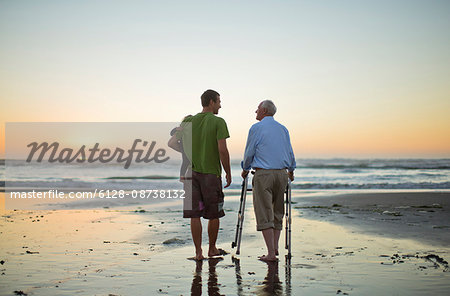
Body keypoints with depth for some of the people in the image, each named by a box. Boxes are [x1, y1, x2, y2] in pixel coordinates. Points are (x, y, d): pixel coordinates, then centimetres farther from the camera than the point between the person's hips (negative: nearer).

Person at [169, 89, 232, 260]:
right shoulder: (218, 122, -7)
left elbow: (172, 143, 8)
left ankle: (198, 252, 6)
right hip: (211, 173, -4)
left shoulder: (189, 121, 7)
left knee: (195, 214, 4)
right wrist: (228, 173, -4)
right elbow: (222, 150, -14)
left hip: (192, 172, 4)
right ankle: (212, 249, 22)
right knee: (214, 214, 11)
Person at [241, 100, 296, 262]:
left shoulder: (256, 128, -3)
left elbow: (249, 152, 1)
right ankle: (275, 247, 12)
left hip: (263, 174, -5)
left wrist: (245, 169, 18)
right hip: (282, 173, 5)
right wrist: (291, 171, 33)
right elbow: (290, 152, 17)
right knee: (277, 212, 15)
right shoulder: (283, 129, 12)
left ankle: (271, 253, -8)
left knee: (264, 214, -4)